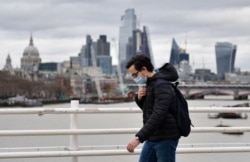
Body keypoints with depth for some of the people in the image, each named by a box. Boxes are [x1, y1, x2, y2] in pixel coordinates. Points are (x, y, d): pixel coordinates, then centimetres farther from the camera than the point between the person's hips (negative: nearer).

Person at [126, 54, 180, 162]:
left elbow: (158, 116, -29)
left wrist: (138, 138, -34)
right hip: (152, 138, 10)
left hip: (165, 139, -9)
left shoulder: (162, 86, -20)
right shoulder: (149, 84, 10)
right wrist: (139, 98, -2)